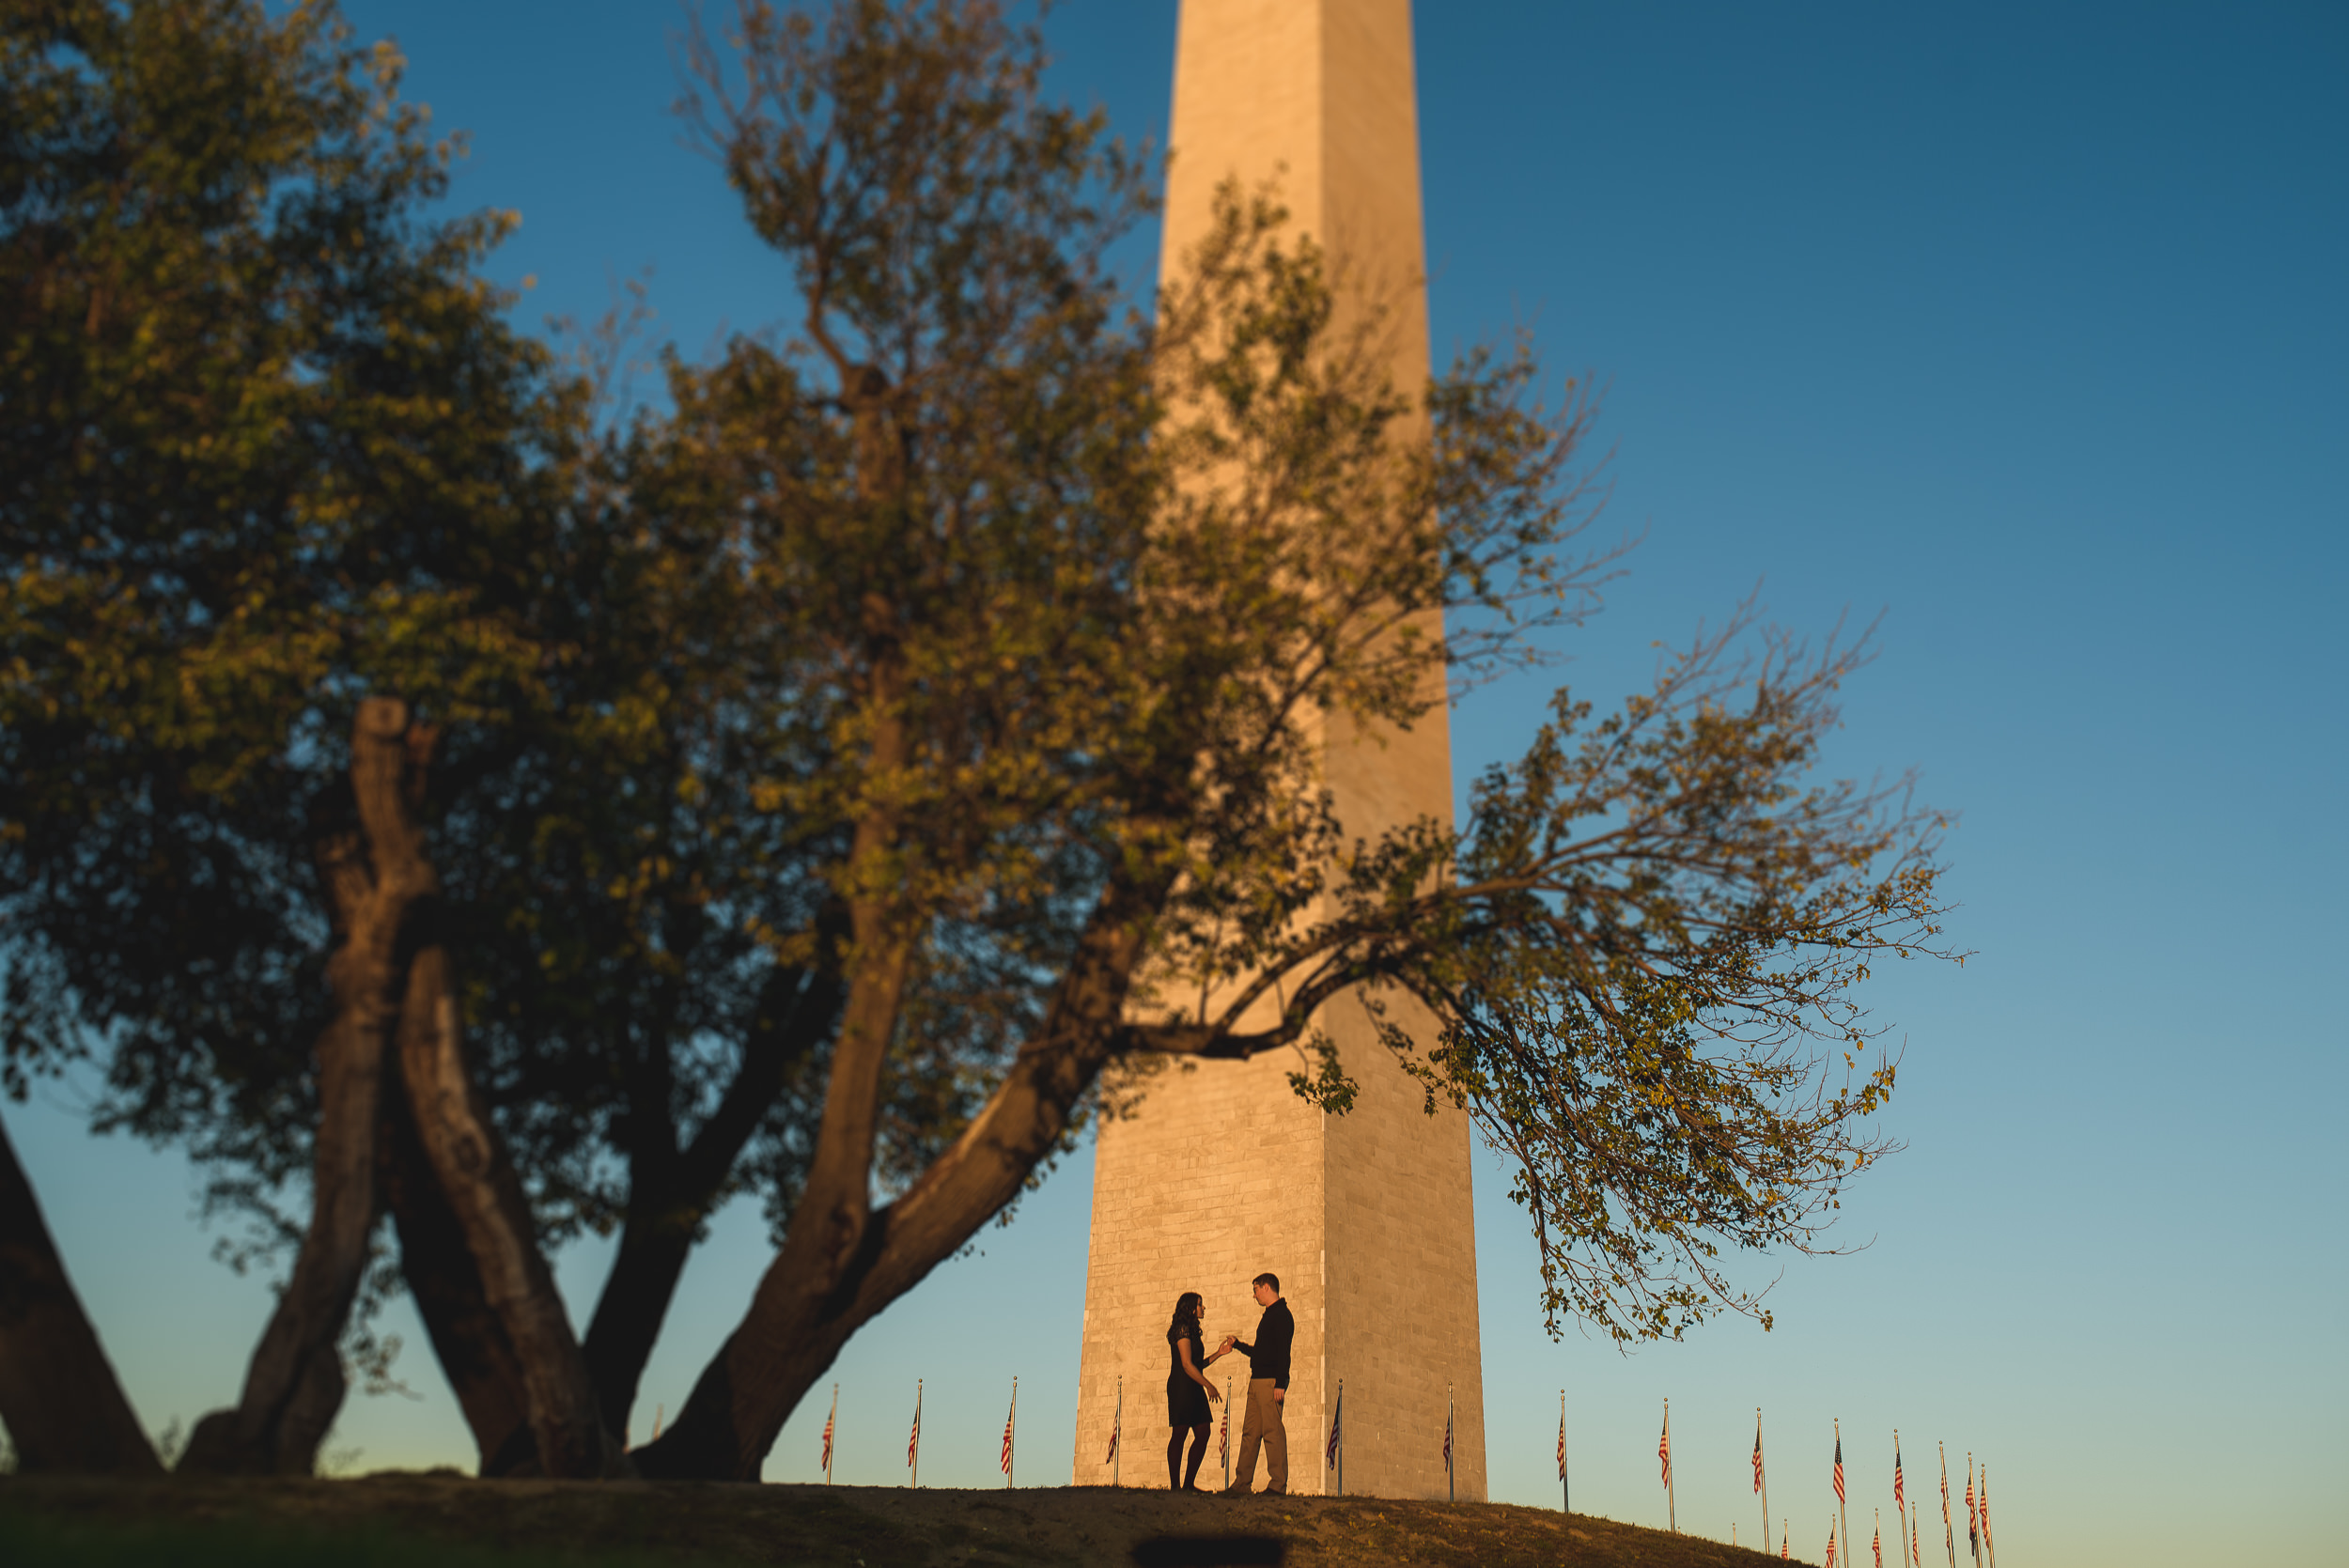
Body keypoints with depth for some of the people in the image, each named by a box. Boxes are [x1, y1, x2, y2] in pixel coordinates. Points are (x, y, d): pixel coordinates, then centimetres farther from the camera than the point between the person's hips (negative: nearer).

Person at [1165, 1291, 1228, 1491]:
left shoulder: (1192, 1331, 19)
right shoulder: (1182, 1330, -10)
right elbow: (1187, 1364, -16)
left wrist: (1218, 1354, 17)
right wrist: (1209, 1386, -16)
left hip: (1193, 1388, 10)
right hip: (1181, 1387, -10)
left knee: (1203, 1433, 5)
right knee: (1180, 1432, -7)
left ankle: (1189, 1483, 9)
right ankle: (1174, 1485, -4)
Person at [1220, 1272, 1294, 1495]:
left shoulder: (1281, 1315, -8)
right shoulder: (1269, 1315, 22)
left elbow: (1283, 1352, -17)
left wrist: (1280, 1384, -23)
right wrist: (1236, 1345, 32)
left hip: (1271, 1382, -10)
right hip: (1257, 1381, 10)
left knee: (1272, 1431, -9)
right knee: (1250, 1431, 8)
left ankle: (1278, 1485, -7)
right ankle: (1241, 1484, 10)